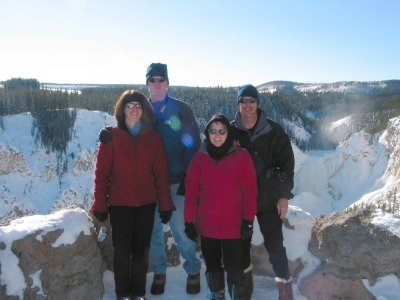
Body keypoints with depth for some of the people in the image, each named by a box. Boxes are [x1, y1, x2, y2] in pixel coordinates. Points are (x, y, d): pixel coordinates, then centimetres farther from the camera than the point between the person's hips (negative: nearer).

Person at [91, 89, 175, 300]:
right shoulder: (111, 137, -1)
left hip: (146, 204, 2)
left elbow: (161, 173, 2)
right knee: (122, 251, 5)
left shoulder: (153, 138, 3)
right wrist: (100, 205, -5)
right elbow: (102, 173, -2)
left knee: (141, 250, 10)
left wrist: (165, 204, -1)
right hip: (119, 204, -1)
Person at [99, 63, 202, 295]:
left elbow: (193, 145, 0)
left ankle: (193, 270, 21)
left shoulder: (181, 109, 1)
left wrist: (188, 178, -5)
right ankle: (159, 271, 29)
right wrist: (111, 135, -15)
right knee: (153, 229, 10)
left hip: (176, 182, -2)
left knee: (181, 229, -1)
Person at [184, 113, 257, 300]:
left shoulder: (241, 156, -5)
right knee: (212, 264, 17)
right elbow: (191, 191, 2)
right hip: (207, 225, 3)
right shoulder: (199, 158, 1)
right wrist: (189, 221, -1)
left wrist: (248, 220, -8)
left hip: (233, 225, -2)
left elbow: (250, 191, -5)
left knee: (233, 267, 1)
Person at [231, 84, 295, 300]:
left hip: (268, 198, -2)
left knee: (274, 243, -1)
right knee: (241, 241, 13)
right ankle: (245, 281, 34)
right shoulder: (231, 131, -1)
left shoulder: (273, 131, -5)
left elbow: (287, 163, -2)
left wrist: (284, 196, -6)